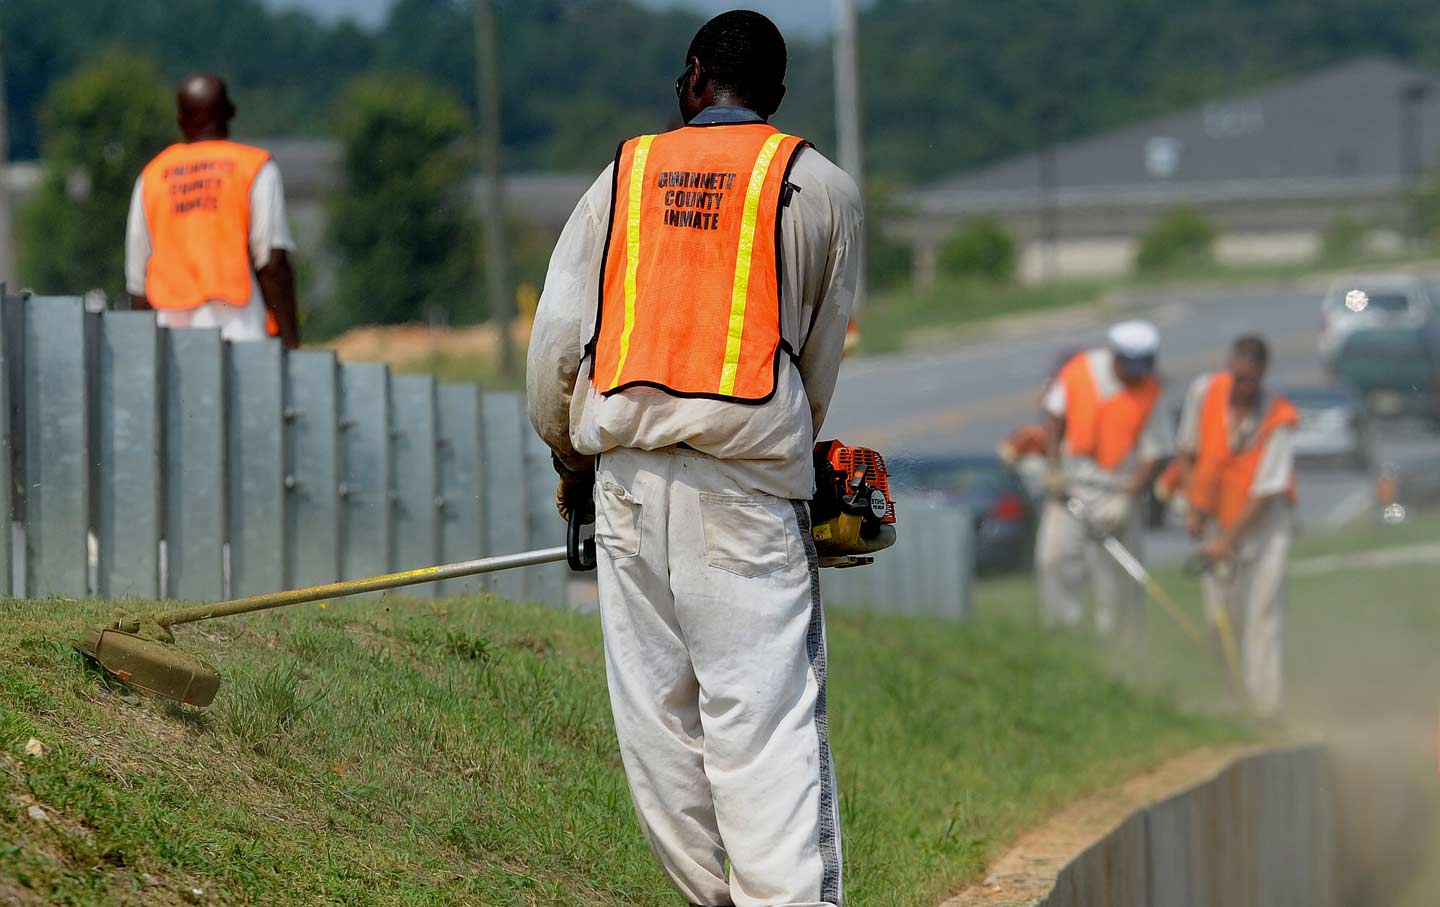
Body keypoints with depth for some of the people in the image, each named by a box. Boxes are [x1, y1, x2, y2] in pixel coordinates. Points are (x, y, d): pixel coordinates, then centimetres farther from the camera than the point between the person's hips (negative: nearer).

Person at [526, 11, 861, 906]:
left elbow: (555, 339, 10)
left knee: (655, 705, 10)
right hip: (749, 469, -2)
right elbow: (821, 351, 13)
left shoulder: (623, 175, 11)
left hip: (626, 471, 2)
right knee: (765, 707, -9)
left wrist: (571, 458, 24)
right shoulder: (822, 186, 6)